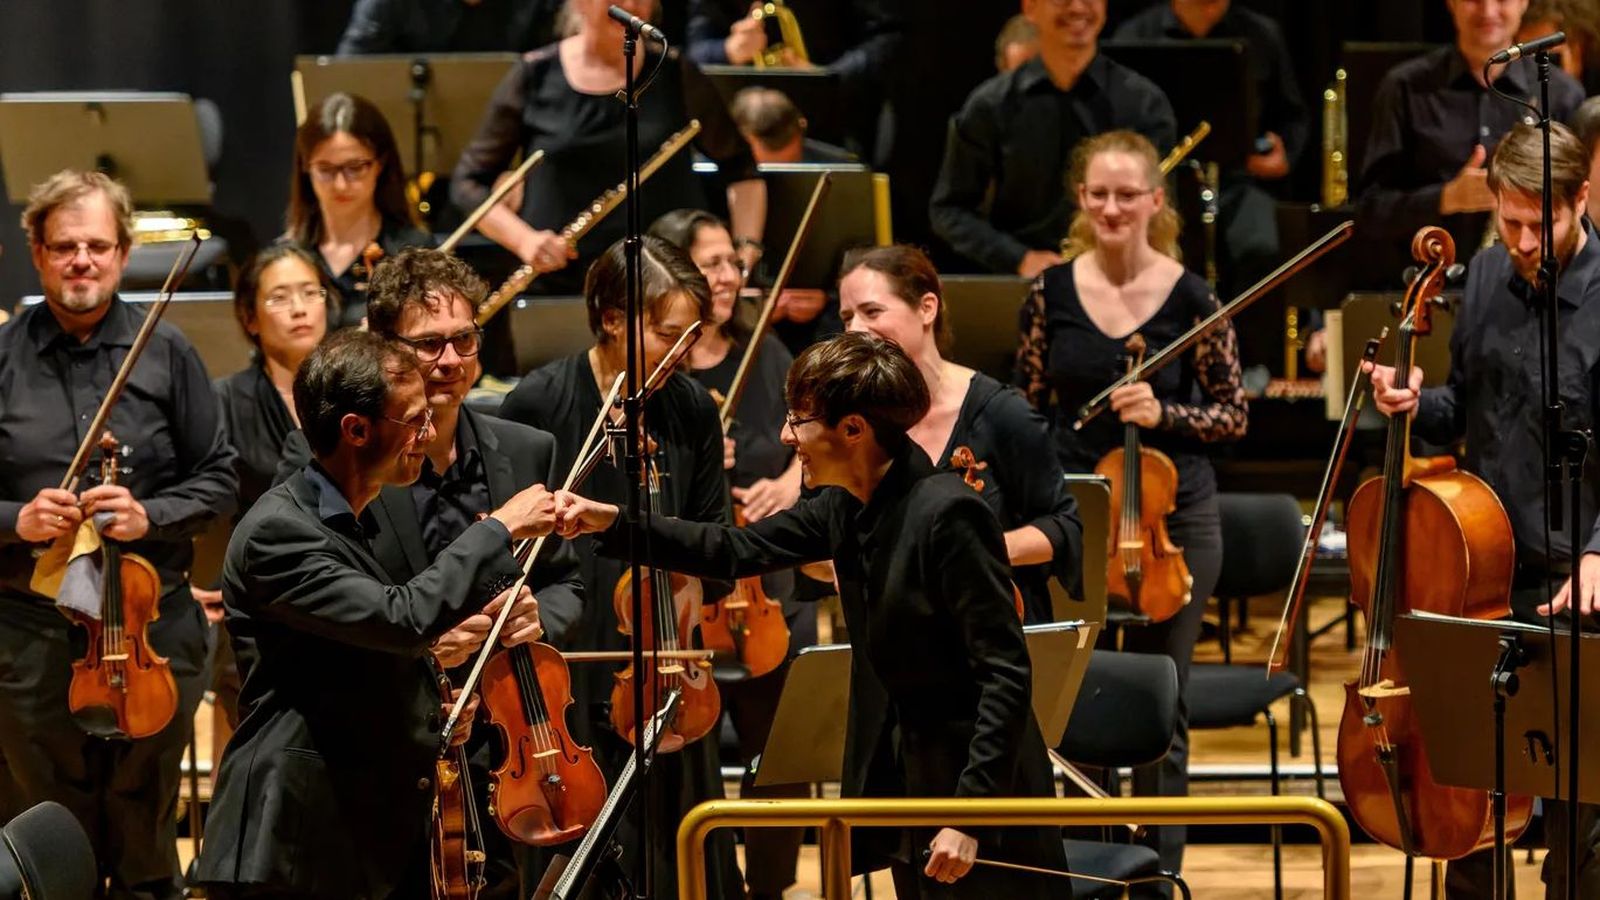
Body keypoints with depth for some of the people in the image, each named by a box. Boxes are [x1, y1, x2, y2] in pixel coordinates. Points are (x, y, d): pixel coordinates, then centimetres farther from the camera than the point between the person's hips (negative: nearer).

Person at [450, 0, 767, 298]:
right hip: (557, 288, 0)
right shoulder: (535, 78, 3)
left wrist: (746, 251, 0)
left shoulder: (676, 77, 4)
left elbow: (741, 169, 14)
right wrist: (523, 239, -9)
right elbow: (468, 183, 7)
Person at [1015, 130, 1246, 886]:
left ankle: (1158, 872, 18)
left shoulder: (1190, 298, -6)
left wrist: (1163, 413, -18)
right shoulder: (1052, 293, 0)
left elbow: (1234, 416, 0)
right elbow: (1027, 410, 9)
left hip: (1173, 518, -2)